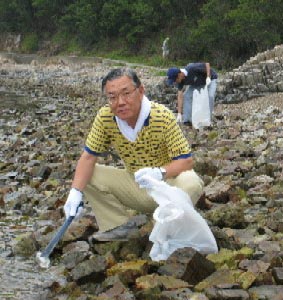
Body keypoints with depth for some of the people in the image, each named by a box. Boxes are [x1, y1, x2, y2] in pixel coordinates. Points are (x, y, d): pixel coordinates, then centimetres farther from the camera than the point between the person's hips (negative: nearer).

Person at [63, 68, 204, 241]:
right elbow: (89, 156, -8)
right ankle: (120, 226, 3)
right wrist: (76, 191, -25)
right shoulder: (105, 117, -14)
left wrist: (160, 173, -45)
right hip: (135, 185, 4)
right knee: (87, 177, -12)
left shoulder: (163, 117, -25)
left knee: (191, 183, -35)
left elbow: (186, 160, -24)